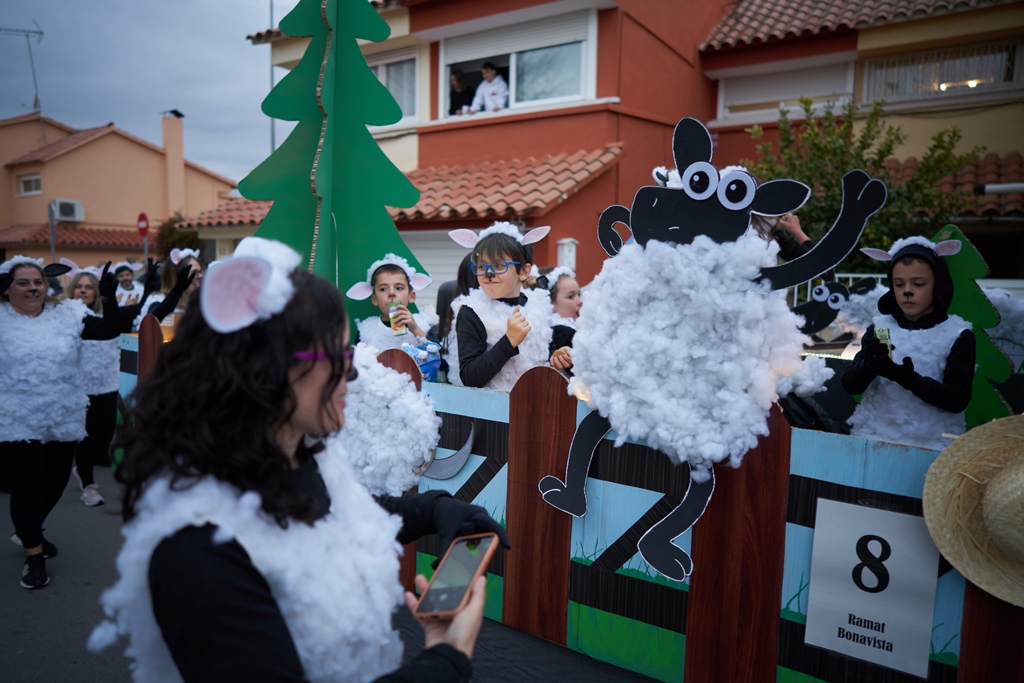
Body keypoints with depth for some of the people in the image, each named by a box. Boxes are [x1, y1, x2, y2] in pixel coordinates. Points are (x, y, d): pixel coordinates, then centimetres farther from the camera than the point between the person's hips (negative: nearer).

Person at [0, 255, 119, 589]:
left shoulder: (67, 315, 3)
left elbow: (109, 330, -1)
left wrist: (109, 297, -16)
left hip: (63, 420, 3)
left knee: (55, 483, 15)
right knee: (27, 486, 1)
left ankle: (27, 531, 42)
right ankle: (34, 554, 20)